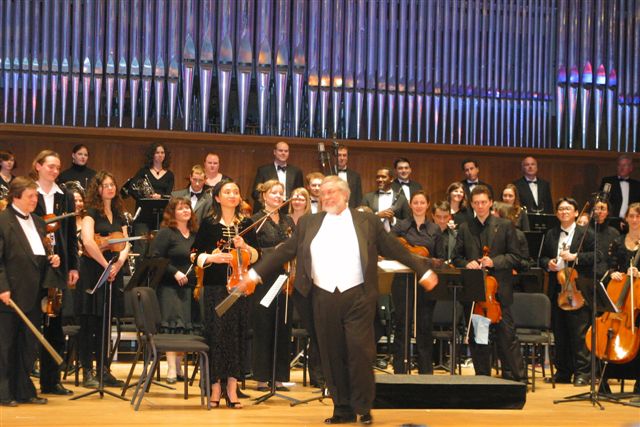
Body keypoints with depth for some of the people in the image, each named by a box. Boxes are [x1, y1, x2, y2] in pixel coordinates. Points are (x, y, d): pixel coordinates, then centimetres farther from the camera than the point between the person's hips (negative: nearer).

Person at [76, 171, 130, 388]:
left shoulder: (119, 215, 15)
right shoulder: (91, 212, -5)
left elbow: (125, 245, 8)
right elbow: (88, 242, -20)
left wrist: (118, 264, -10)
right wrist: (106, 265, -18)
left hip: (113, 273, 6)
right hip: (93, 271, -6)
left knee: (105, 323, 10)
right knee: (89, 323, -4)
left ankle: (103, 369, 15)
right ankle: (87, 372, -1)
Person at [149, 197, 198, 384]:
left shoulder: (194, 234, 15)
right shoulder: (166, 233, -3)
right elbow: (155, 258, -9)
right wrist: (175, 272, -16)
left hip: (189, 287, 6)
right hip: (170, 287, -6)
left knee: (185, 328, 2)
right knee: (173, 326, -12)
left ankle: (178, 367, 13)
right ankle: (171, 370, -10)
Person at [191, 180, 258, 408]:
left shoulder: (246, 224, 9)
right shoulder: (208, 224, 3)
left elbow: (256, 257, 8)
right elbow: (196, 254, 3)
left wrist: (244, 246, -11)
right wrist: (212, 257, -15)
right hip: (215, 286, -2)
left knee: (237, 333, 0)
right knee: (216, 332, -4)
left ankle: (232, 387, 5)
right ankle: (216, 386, 4)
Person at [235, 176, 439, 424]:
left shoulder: (366, 222, 6)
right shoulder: (308, 224, 12)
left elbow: (394, 249, 8)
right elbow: (285, 251, 10)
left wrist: (423, 271, 7)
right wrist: (256, 274, 5)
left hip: (358, 297, -2)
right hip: (324, 298, 3)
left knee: (360, 352, -8)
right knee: (332, 356, 5)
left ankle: (363, 407, 5)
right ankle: (342, 409, 14)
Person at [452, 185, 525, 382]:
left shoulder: (505, 226, 3)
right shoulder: (465, 229, 11)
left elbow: (515, 256, 1)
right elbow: (456, 258, 12)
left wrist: (495, 261, -14)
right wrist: (466, 264, -9)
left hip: (499, 290, -3)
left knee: (507, 336, -3)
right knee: (476, 337, 7)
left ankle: (516, 377, 3)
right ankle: (482, 376, 16)